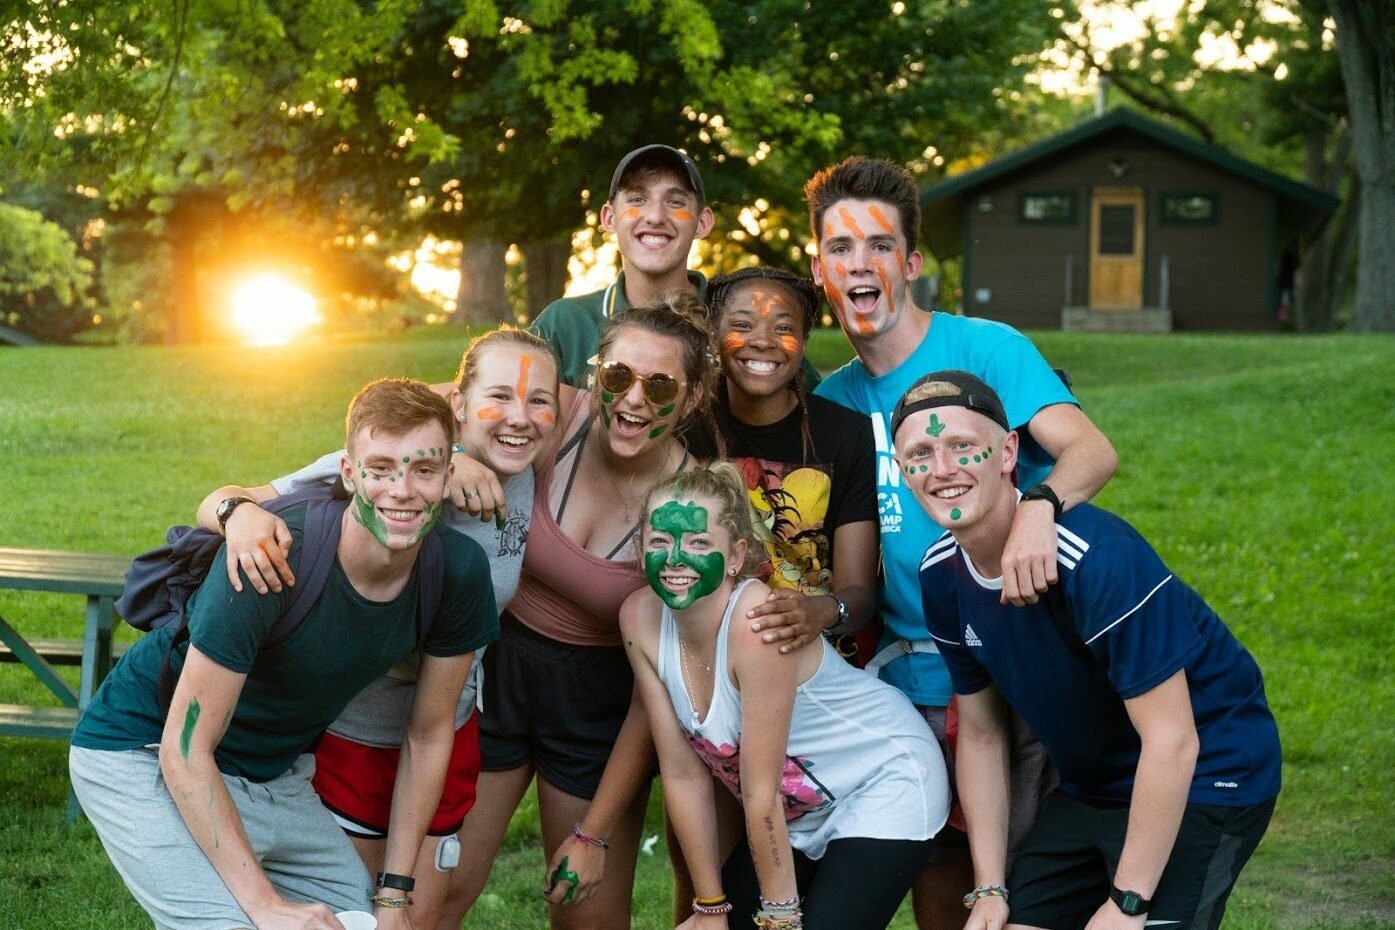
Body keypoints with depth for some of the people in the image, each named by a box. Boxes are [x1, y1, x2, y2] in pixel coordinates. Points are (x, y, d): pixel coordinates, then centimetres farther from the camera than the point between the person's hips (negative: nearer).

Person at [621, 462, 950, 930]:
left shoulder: (759, 622, -31)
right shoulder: (640, 618, -13)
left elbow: (760, 794, -24)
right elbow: (684, 775, -6)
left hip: (886, 789, -6)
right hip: (797, 812, 6)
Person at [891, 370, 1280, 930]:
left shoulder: (1099, 558, -28)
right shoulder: (941, 575, -5)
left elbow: (1172, 742, -26)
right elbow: (980, 735, 6)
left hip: (1203, 777, -7)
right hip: (1090, 791, 7)